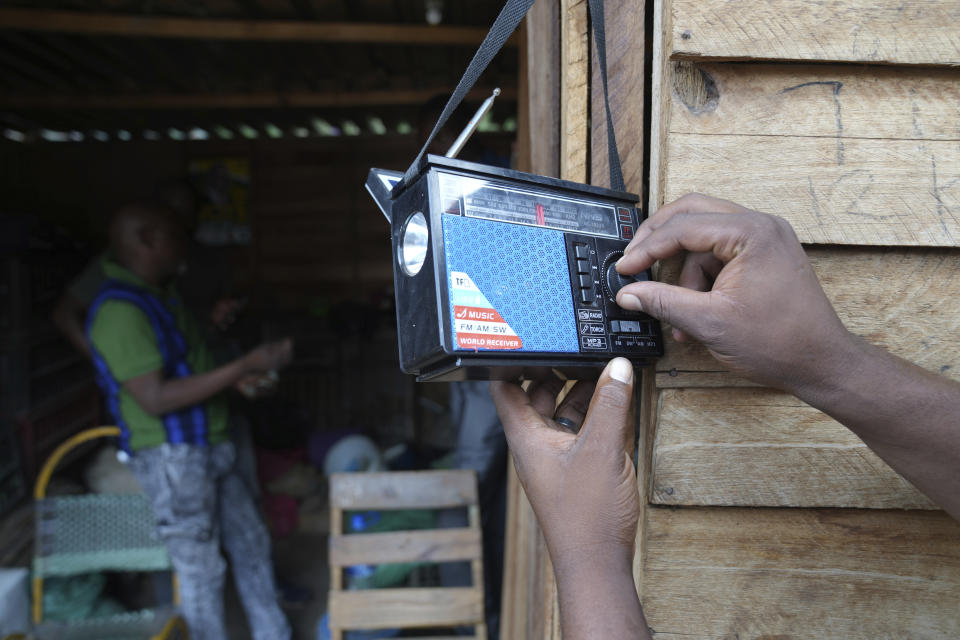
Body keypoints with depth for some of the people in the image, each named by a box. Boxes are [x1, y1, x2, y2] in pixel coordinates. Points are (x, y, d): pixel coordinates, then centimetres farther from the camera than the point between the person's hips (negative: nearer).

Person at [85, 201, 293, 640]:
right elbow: (155, 399, -25)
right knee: (201, 569, 4)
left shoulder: (161, 295, 12)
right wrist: (242, 367, -25)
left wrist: (238, 379, 13)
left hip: (212, 446, 10)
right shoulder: (120, 311, -20)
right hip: (171, 456, -9)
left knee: (251, 544, 17)